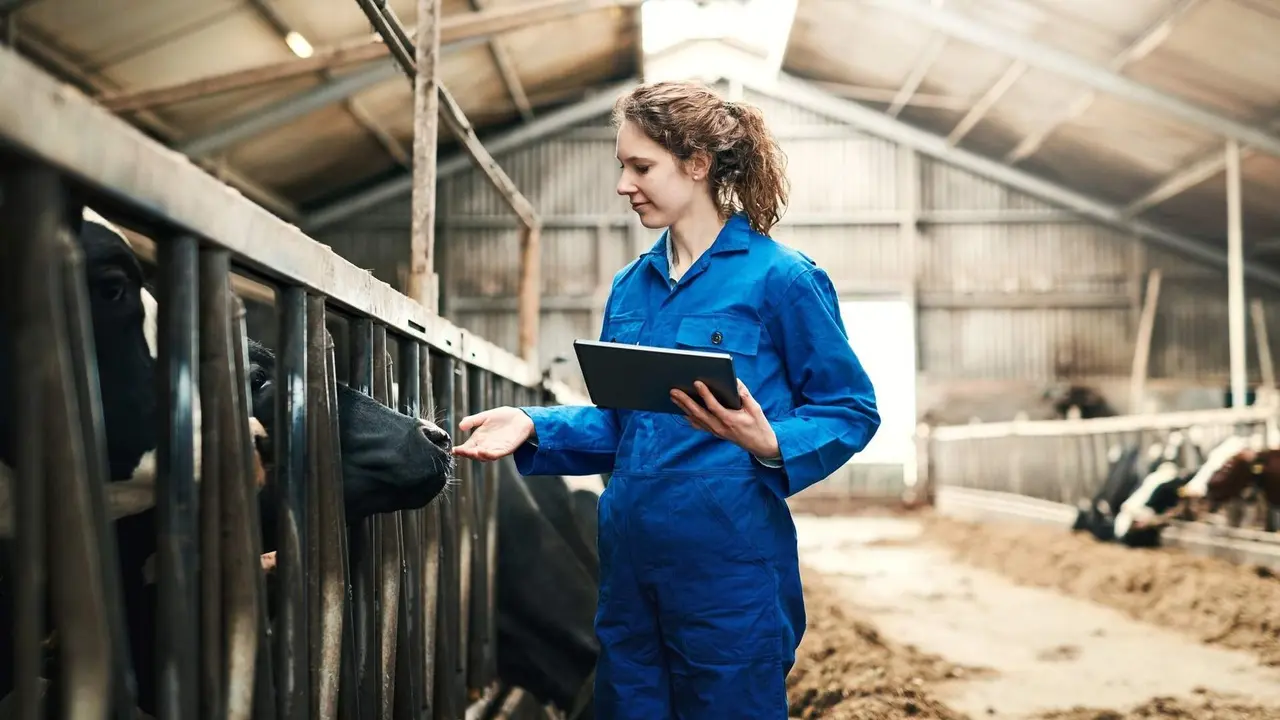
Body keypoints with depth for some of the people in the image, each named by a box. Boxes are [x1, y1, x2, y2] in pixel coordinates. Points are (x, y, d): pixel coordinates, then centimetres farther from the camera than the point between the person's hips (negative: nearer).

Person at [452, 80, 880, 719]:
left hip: (728, 566, -6)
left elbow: (851, 409, -6)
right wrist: (534, 426, 0)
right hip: (630, 561, 7)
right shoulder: (629, 287, 11)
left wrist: (770, 445, -24)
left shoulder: (778, 277, -9)